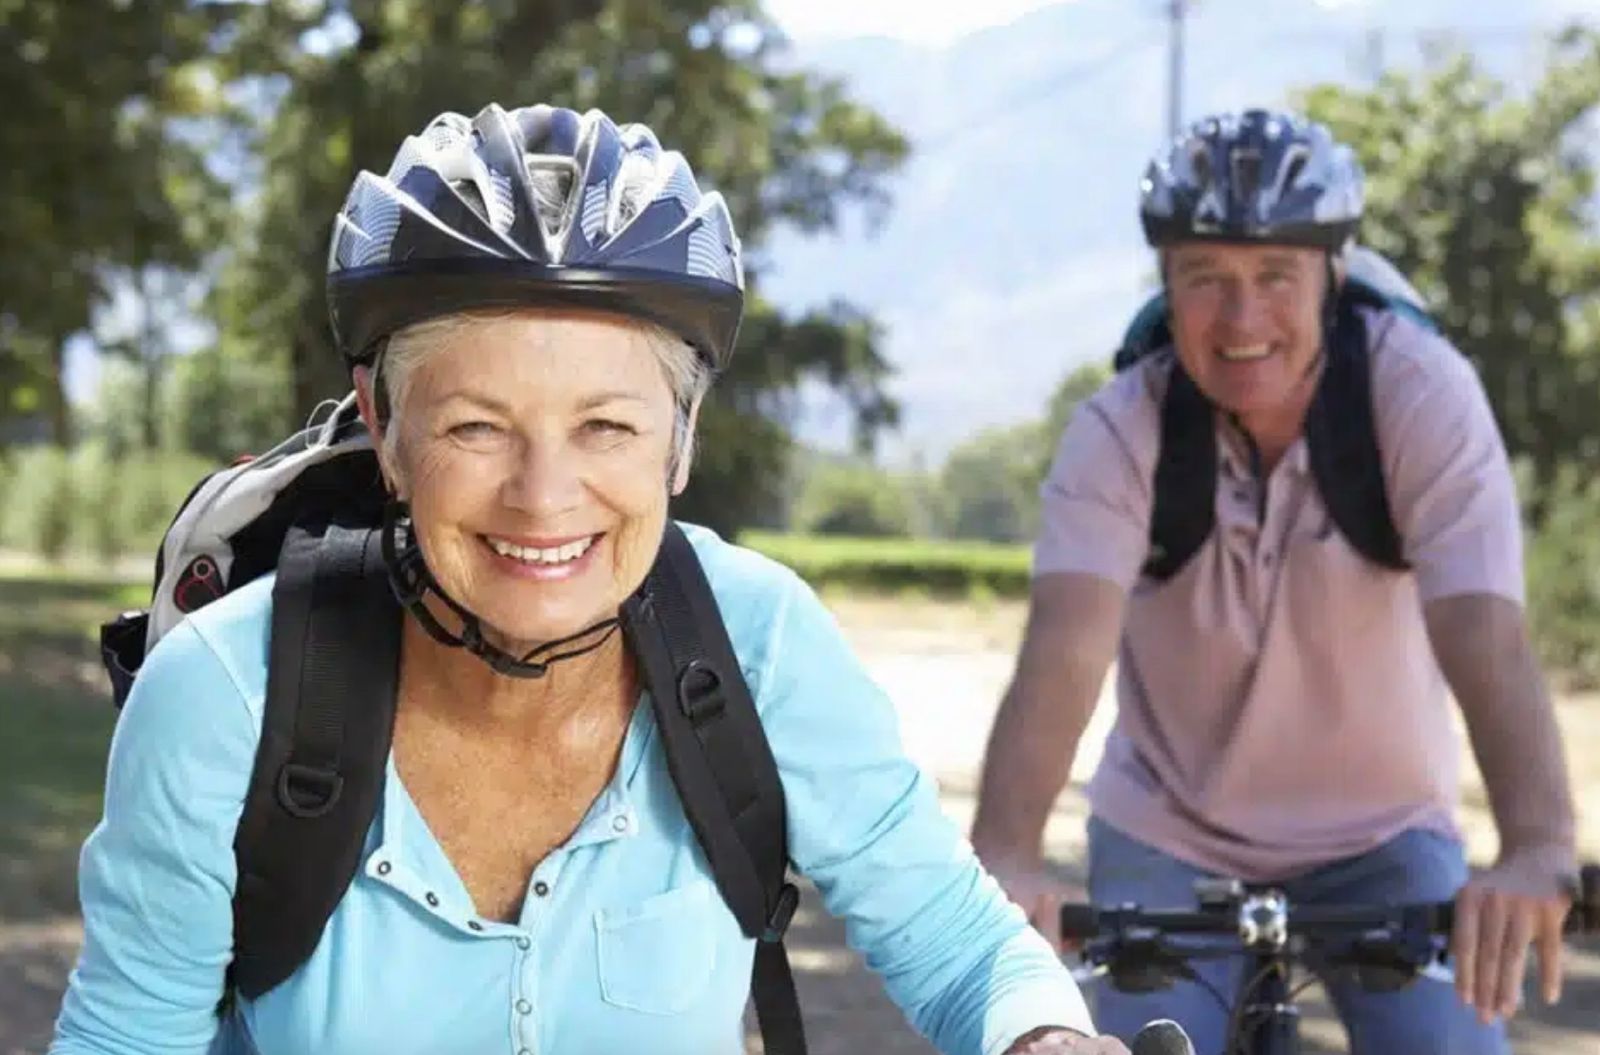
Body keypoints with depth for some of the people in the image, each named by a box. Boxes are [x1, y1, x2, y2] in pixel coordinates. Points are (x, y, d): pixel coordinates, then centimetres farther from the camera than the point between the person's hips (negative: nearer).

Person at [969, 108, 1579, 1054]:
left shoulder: (1421, 392, -22)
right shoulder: (1120, 433, -20)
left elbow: (1485, 637, -34)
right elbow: (1064, 649, -34)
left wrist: (1540, 852, -51)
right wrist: (1003, 857, -52)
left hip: (1380, 835, 0)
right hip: (1171, 839, 0)